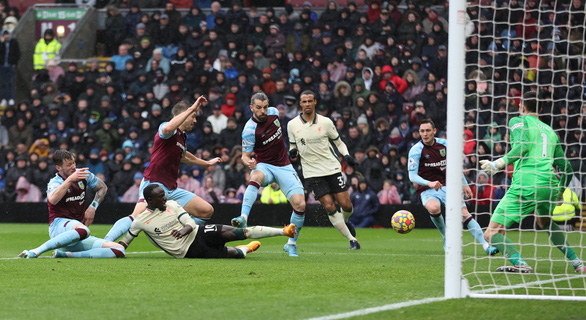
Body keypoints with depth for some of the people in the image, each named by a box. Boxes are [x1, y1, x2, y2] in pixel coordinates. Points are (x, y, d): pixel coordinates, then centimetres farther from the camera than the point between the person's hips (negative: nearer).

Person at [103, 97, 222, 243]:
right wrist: (191, 109, -30)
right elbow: (167, 129, -36)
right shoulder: (170, 130, -7)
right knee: (138, 216, -32)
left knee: (207, 211, 6)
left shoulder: (182, 137, 20)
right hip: (154, 184, -9)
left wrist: (206, 163, 58)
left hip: (172, 189, 9)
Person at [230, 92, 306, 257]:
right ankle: (243, 218, -53)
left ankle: (291, 244, 6)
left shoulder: (273, 112, -3)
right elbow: (245, 156, -10)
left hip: (284, 167, 4)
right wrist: (248, 162, -31)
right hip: (264, 166, -4)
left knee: (300, 204, -14)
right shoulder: (249, 130, -16)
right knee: (255, 177, -42)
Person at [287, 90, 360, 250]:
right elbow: (293, 147, 11)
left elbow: (338, 142, 9)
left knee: (345, 205, -4)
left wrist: (346, 155, -9)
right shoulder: (292, 125, 0)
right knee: (330, 207, -12)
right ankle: (352, 239, -1)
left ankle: (345, 222, 34)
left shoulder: (325, 122, -1)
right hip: (312, 173, -1)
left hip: (332, 169, 1)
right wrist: (293, 153, -12)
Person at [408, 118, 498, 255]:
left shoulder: (444, 144, 4)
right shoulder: (416, 150, -7)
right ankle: (445, 238, -10)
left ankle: (485, 245, -19)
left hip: (446, 186, 3)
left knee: (464, 213, -17)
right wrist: (429, 183, -30)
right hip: (428, 191, -3)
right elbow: (412, 176, -13)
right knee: (434, 208, -36)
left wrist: (465, 184, 16)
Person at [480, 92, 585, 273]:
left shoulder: (518, 121, 10)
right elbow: (566, 167, 23)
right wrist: (560, 194, 37)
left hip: (525, 185, -6)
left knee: (492, 234, -3)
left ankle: (520, 263, -29)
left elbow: (524, 146, -12)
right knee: (545, 221, 38)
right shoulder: (549, 130, 25)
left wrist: (499, 164, -15)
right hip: (549, 184, 6)